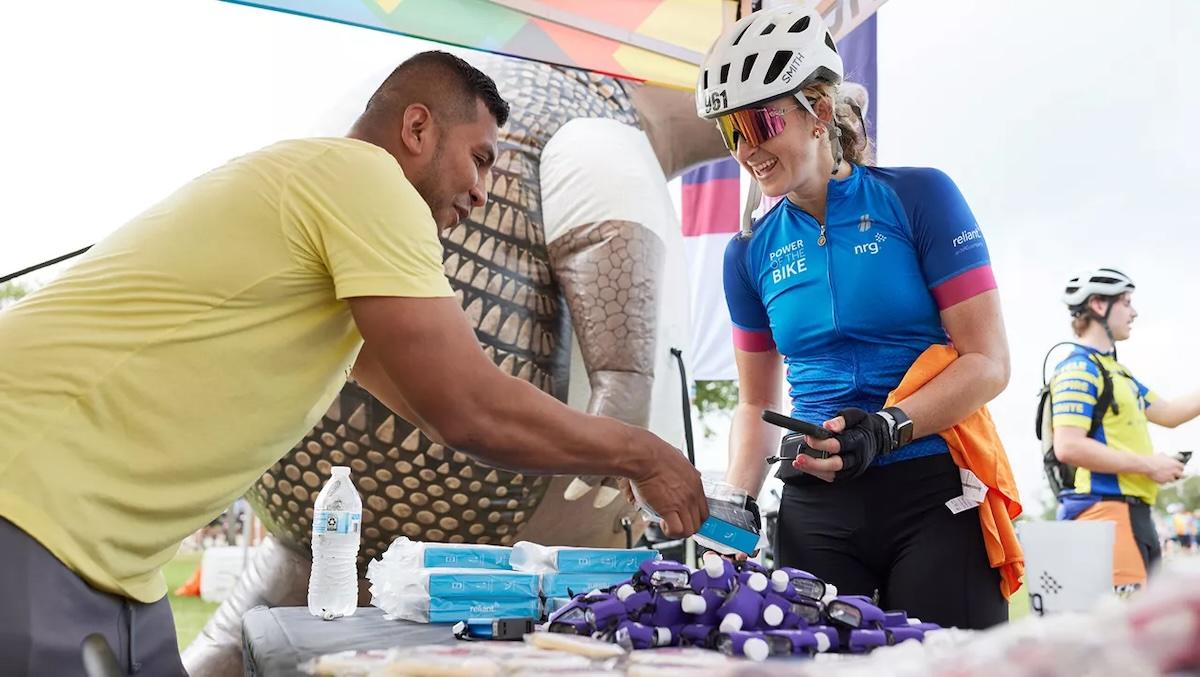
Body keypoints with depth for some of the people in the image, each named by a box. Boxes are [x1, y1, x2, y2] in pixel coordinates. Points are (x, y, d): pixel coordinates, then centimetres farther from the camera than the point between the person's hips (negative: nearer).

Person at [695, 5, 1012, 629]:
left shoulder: (920, 198, -3)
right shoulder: (751, 252, 8)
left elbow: (987, 361, -7)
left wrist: (887, 429, -22)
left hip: (935, 492, -3)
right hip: (814, 507, 3)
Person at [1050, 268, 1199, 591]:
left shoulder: (1115, 370, 20)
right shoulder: (1079, 369, -10)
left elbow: (1169, 413, 28)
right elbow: (1068, 447, -21)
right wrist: (1148, 464, -16)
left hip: (1135, 511, 11)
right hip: (1106, 510, -11)